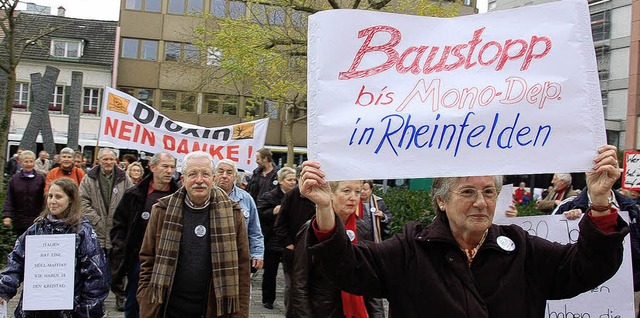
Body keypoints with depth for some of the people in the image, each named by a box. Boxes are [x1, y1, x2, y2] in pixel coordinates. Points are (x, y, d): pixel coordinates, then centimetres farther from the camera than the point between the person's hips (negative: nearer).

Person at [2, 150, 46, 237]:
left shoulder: (41, 178, 1)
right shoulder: (14, 179, 5)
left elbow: (45, 198, -2)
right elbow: (8, 200, 2)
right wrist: (6, 215, -10)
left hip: (36, 220, -2)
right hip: (19, 221, 2)